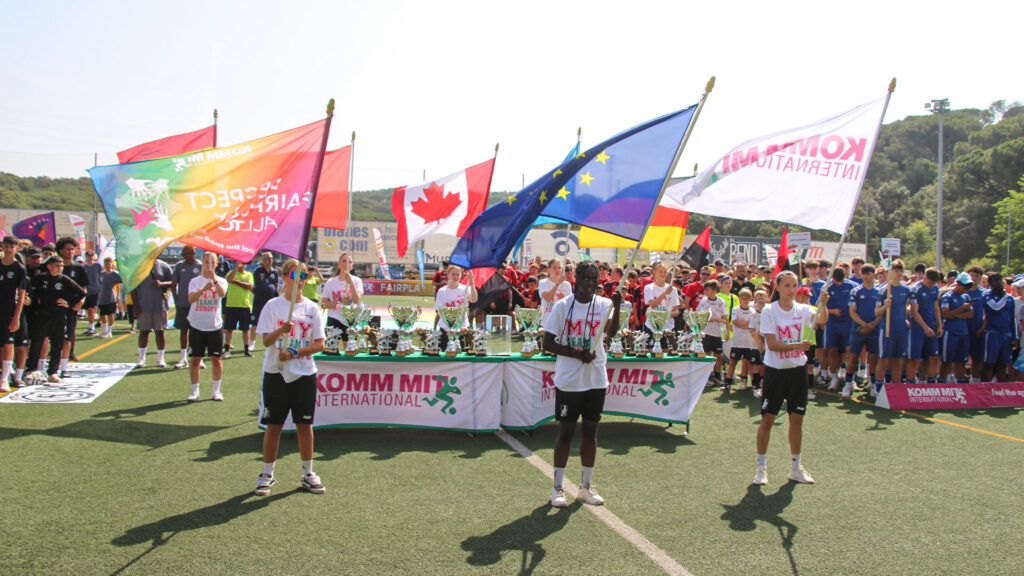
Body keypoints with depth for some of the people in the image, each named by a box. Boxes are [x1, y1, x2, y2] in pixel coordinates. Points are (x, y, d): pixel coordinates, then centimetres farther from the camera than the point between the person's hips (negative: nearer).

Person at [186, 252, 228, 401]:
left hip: (215, 326, 0)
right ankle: (195, 391, 13)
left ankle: (216, 390, 15)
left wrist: (214, 279, -34)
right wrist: (204, 289, -29)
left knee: (216, 358, 5)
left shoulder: (221, 281, 3)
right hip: (197, 326, 0)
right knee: (194, 359, 3)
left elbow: (222, 293, -19)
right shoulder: (195, 281, 3)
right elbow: (191, 299, -13)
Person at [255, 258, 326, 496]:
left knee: (305, 424, 6)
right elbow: (266, 340, -6)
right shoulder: (273, 305, 0)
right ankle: (267, 474, 16)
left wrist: (294, 353, -12)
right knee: (273, 425, 4)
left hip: (304, 374, 1)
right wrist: (281, 330, -26)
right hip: (276, 373, -1)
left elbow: (320, 344, 0)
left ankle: (308, 473, 18)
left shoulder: (311, 308, 4)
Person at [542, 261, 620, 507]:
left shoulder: (603, 304, 2)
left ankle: (586, 487, 22)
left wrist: (617, 307, -28)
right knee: (566, 432, 3)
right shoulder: (562, 306, -4)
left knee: (590, 431, 10)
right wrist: (577, 354, -16)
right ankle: (557, 488, 15)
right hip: (568, 381, -3)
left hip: (596, 380, 3)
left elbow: (611, 332, -14)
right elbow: (548, 343, -5)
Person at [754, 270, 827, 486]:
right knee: (767, 418, 0)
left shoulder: (802, 309, 2)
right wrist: (798, 345, -24)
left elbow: (821, 320, -18)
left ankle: (796, 468, 20)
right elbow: (772, 344, -14)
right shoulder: (769, 311, -7)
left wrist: (823, 305, -35)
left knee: (797, 418, 8)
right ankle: (761, 468, 11)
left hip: (798, 370, 3)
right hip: (775, 370, -3)